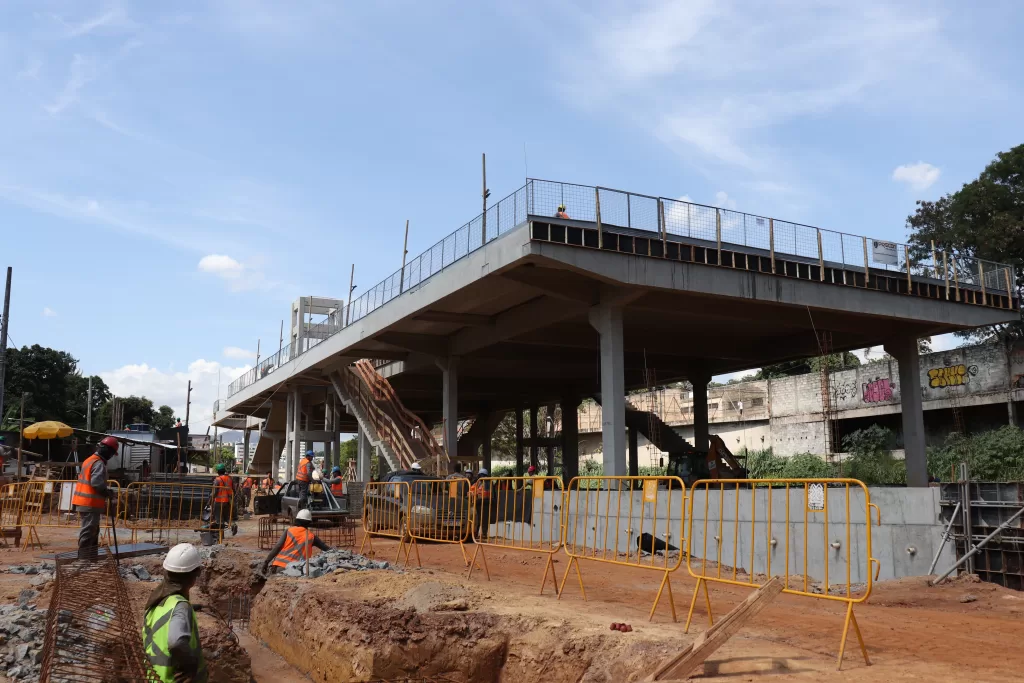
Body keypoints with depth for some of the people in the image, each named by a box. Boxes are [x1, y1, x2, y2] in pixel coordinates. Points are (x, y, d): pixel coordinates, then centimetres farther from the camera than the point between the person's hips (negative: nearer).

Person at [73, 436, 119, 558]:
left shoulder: (90, 460, 18)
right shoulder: (99, 464, -15)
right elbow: (97, 483, -25)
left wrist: (105, 491, 14)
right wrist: (108, 492, -10)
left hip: (84, 502, 10)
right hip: (90, 504, -10)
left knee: (93, 531, 17)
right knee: (88, 532, -7)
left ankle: (92, 558, 24)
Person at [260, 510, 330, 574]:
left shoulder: (289, 530, 11)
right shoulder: (311, 536, 12)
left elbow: (277, 547, 3)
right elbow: (325, 547, 20)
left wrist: (266, 562, 3)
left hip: (279, 566, 1)